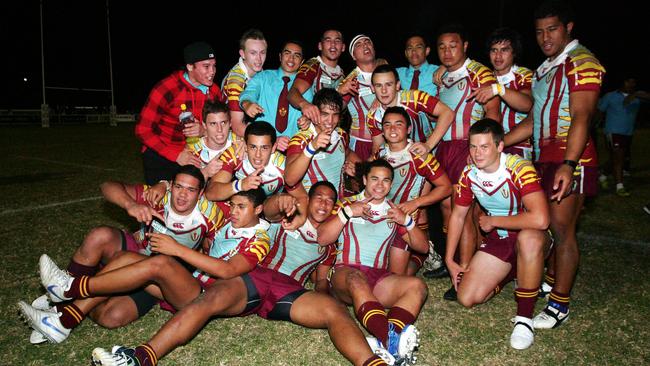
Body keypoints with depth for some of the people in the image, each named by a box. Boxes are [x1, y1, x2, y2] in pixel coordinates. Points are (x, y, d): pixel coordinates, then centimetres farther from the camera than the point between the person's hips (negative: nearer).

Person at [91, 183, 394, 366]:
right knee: (211, 298, -32)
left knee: (335, 310, -29)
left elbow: (322, 281, 27)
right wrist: (281, 201, -27)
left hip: (292, 291, 2)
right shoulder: (286, 218, 23)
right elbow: (267, 210, -1)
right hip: (256, 276, -1)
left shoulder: (327, 242, 31)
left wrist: (321, 291, 0)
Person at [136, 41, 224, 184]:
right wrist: (176, 155, -24)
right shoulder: (166, 88, -17)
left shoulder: (214, 91, -4)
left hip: (193, 157, 4)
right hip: (160, 157, -3)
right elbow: (143, 130, -15)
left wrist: (204, 131, -21)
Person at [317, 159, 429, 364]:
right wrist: (347, 212, -6)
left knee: (417, 286, -25)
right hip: (346, 273, -3)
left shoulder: (394, 211, 22)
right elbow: (322, 238, 4)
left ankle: (385, 341, -46)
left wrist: (406, 221, 0)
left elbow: (422, 247, 16)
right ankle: (390, 339, -53)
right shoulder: (348, 203, 16)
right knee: (357, 278, -38)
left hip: (379, 277, 3)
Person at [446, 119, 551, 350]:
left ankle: (524, 318, -24)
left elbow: (540, 219, -40)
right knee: (467, 298, -4)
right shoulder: (469, 174, -8)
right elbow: (457, 215, 5)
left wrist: (492, 221, -24)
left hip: (532, 237, -5)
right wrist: (449, 260, 4)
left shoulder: (519, 169, -27)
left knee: (528, 238, -43)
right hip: (498, 239, 6)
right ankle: (512, 273, 25)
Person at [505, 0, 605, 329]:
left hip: (569, 160, -9)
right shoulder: (545, 69, 20)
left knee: (562, 230, -8)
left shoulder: (581, 62, -8)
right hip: (544, 157, 9)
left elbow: (581, 117, -20)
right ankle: (552, 280, 30)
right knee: (548, 225, 14)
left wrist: (568, 164, -31)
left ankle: (560, 305, 1)